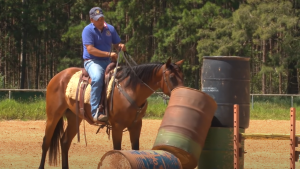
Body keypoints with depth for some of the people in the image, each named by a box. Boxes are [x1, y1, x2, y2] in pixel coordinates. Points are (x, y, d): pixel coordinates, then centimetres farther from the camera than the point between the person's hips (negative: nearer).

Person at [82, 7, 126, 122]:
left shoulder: (110, 29, 11)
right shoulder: (88, 30, -7)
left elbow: (116, 44, 19)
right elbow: (90, 49, -17)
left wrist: (121, 47, -7)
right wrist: (109, 54, -21)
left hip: (108, 62, 7)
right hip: (92, 62, -7)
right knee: (97, 78, -37)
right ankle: (95, 112, -39)